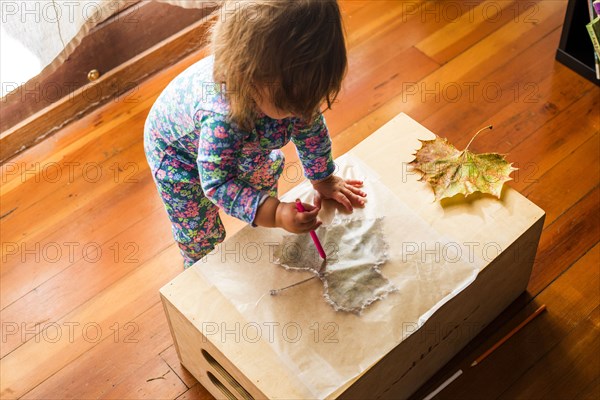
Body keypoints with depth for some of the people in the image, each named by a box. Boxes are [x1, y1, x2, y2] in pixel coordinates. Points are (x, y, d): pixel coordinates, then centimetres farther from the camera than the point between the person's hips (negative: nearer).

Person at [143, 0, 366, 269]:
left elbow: (311, 130, -11)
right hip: (176, 150, -5)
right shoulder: (221, 117, -52)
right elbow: (216, 184, -40)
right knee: (200, 231, 6)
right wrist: (275, 214, -51)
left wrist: (324, 181, 2)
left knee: (270, 167, 25)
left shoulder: (294, 89, -32)